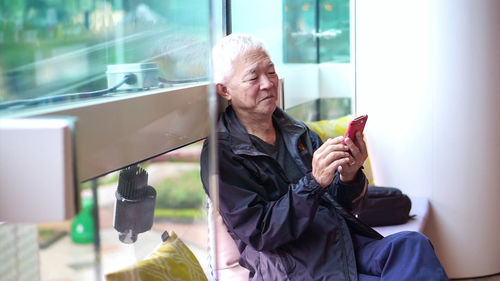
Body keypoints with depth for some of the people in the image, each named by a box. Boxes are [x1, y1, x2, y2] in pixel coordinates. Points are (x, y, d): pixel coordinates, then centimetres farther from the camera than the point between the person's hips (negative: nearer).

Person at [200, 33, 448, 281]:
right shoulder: (221, 155, -2)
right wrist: (314, 182, -22)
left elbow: (344, 204, 15)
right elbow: (260, 234, -12)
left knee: (413, 244, -24)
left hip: (348, 244, 6)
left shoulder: (297, 132, 16)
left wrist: (348, 177, -9)